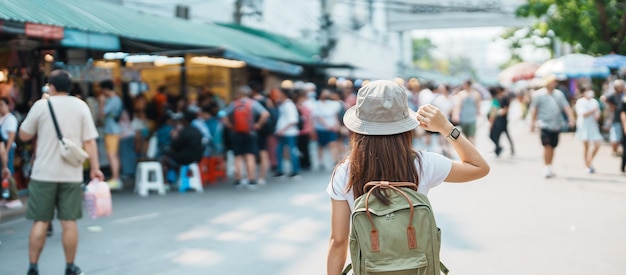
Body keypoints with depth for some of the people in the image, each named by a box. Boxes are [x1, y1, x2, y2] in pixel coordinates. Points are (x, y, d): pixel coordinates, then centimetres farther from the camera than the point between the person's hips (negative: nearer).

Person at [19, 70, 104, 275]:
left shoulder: (41, 105, -3)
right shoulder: (80, 106, 1)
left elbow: (24, 135, 5)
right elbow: (89, 142, -2)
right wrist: (95, 168, 3)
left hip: (44, 173, -1)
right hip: (71, 173, 1)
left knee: (40, 222, 5)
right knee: (69, 222, 6)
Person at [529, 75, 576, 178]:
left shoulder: (559, 94, 10)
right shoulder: (538, 94, 1)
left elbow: (566, 106, 4)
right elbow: (534, 109, 2)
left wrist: (571, 117, -9)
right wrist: (533, 122, -2)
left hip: (556, 125, 4)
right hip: (545, 124, -4)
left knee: (552, 147, 8)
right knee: (547, 146, -13)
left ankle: (550, 168, 18)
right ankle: (547, 168, -9)